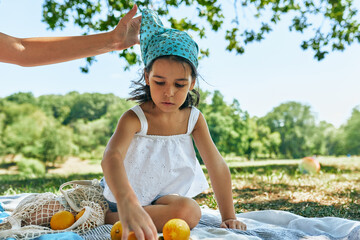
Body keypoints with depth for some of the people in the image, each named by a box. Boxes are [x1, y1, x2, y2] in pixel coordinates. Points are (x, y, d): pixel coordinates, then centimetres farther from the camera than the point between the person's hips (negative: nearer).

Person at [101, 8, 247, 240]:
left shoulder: (193, 118, -7)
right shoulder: (134, 118, -19)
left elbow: (217, 167, -3)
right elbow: (112, 157, -39)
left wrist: (229, 217, -3)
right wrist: (127, 203, -57)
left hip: (166, 196, 3)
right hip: (125, 197, -2)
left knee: (190, 211, -29)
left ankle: (107, 218, -17)